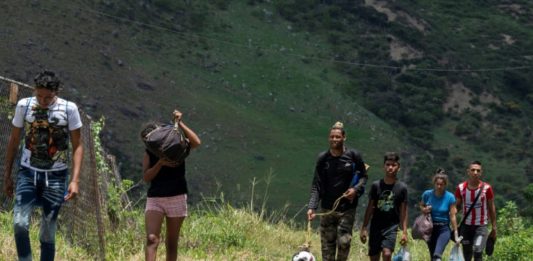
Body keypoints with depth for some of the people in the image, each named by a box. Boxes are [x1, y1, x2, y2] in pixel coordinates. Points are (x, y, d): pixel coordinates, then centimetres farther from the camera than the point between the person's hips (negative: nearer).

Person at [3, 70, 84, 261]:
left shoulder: (69, 109, -6)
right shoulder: (24, 106, -1)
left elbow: (77, 146, -3)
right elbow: (14, 141, 9)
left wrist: (75, 180, -12)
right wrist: (7, 176, 8)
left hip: (56, 175, -1)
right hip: (28, 173, 1)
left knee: (48, 230, 3)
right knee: (20, 223, -15)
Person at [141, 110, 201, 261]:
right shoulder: (149, 153, 5)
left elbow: (196, 142, -19)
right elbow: (146, 177, -4)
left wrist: (180, 124, -21)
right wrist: (160, 163, -18)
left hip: (176, 198, -1)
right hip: (154, 199, 1)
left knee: (172, 242, 6)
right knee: (152, 238, -16)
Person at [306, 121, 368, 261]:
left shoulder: (353, 156, -3)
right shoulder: (322, 158, -1)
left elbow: (364, 176, 9)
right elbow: (316, 186, -2)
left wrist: (356, 189, -11)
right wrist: (312, 207, -12)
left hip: (347, 208, -1)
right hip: (327, 208, 1)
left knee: (344, 242, -8)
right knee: (327, 245, 4)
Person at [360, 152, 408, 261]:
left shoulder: (402, 188, -2)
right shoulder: (376, 185, 0)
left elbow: (403, 211, 2)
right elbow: (370, 208, 5)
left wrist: (404, 232, -3)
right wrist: (364, 228, 2)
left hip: (391, 227, -2)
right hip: (376, 227, 2)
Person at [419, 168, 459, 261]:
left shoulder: (450, 197, -9)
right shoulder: (427, 194, -3)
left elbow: (452, 216, -7)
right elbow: (421, 206, 17)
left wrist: (456, 234, -6)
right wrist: (424, 210, -7)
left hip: (444, 229, -4)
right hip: (430, 228, 4)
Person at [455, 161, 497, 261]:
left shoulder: (486, 188, -8)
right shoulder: (461, 188, -3)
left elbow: (491, 208, 1)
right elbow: (457, 207, 6)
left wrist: (494, 227, 2)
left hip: (481, 226, -3)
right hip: (466, 225, 3)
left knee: (478, 252, -18)